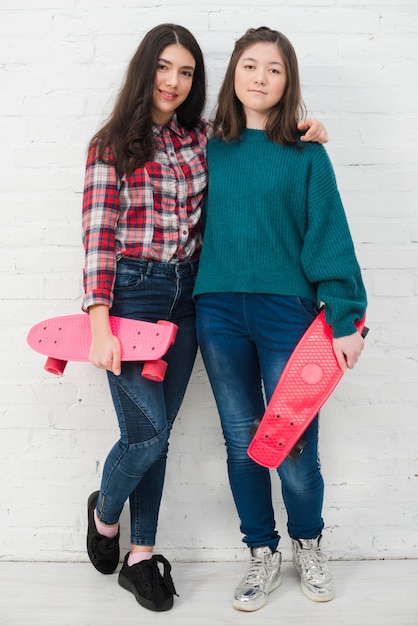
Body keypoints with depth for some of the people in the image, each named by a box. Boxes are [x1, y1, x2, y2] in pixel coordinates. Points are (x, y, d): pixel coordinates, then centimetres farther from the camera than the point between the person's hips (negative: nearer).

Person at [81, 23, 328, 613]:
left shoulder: (203, 139, 9)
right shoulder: (112, 145, -1)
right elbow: (98, 235, -8)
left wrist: (303, 131, 3)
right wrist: (100, 322, -16)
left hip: (185, 295, 4)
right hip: (131, 291, -3)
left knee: (155, 433, 9)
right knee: (148, 433, -7)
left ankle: (142, 555, 23)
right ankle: (104, 512, 25)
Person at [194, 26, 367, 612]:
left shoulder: (306, 154, 1)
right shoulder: (211, 150, 9)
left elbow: (328, 236, -3)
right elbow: (196, 227, 12)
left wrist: (346, 318, -9)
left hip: (287, 308, -2)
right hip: (218, 311, 3)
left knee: (295, 444, 2)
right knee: (242, 442, 10)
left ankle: (307, 544, 30)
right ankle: (263, 554, 29)